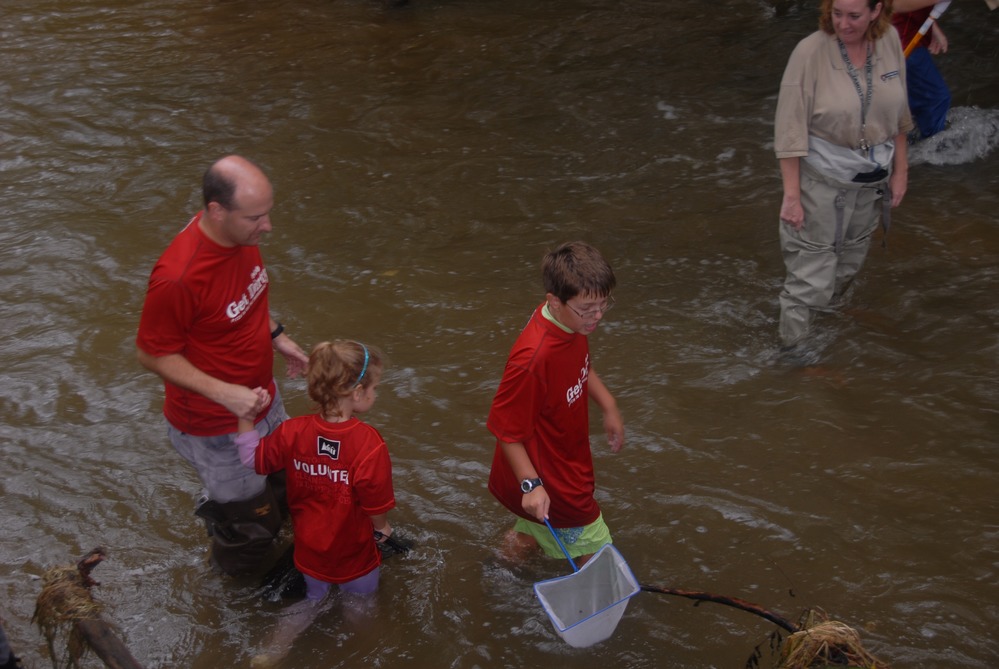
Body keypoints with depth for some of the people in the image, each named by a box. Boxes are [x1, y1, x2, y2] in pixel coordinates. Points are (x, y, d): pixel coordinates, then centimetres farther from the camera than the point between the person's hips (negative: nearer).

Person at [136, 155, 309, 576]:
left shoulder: (240, 233, -11)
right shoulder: (177, 277, -37)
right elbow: (153, 355, -24)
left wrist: (276, 337, 6)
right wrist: (225, 393, -30)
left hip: (260, 399, 8)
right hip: (214, 427, -8)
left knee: (283, 488, 28)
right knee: (252, 524, 13)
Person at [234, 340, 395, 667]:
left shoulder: (293, 432, -19)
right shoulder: (369, 444, -31)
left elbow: (253, 458, -3)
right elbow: (376, 508, -22)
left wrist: (245, 416, -3)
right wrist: (382, 529, 0)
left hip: (309, 550, 2)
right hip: (353, 554, -2)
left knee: (311, 600, 26)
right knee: (361, 600, 30)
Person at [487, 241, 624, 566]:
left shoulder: (573, 323, -10)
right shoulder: (533, 358, -38)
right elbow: (506, 430, -27)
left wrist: (608, 406, 11)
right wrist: (530, 485, -29)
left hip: (567, 462, 9)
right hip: (547, 482, -9)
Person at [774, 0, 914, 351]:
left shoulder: (889, 41, -5)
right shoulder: (810, 52, -20)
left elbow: (898, 114, 7)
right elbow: (790, 129, -16)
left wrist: (900, 171, 9)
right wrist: (791, 195, -16)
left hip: (871, 181, 5)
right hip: (822, 181, -5)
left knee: (848, 265, 19)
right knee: (812, 273, -3)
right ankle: (792, 350, 10)